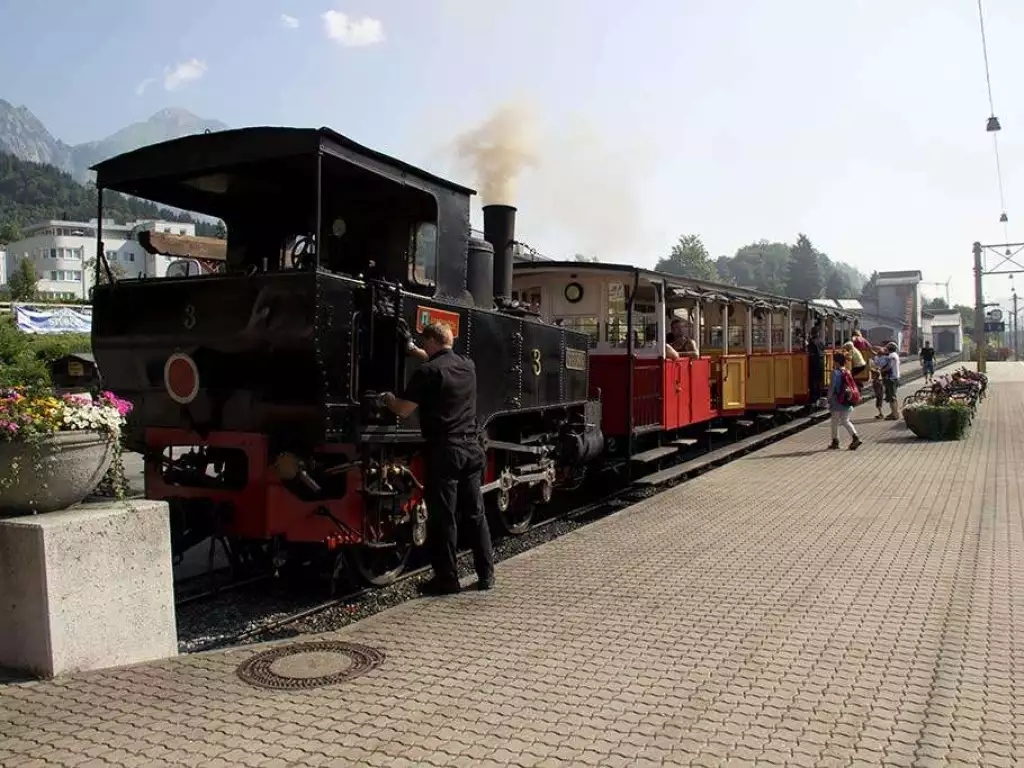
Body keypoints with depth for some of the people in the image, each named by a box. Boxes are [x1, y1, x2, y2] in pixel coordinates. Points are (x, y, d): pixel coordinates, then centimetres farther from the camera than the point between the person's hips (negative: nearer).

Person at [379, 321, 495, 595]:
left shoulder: (427, 372, -11)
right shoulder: (468, 365, 10)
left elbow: (403, 410, -11)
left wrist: (386, 398, 9)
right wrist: (413, 349, 40)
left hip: (443, 452, -6)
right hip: (472, 449, 6)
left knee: (443, 517, 1)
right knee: (475, 513, 13)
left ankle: (447, 579, 7)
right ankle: (486, 575, 18)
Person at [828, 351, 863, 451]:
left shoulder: (835, 372, -13)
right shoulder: (847, 372, 6)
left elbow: (832, 387, -14)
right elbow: (854, 387, 10)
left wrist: (829, 399, -5)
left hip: (837, 402, -6)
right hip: (847, 402, 6)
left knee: (835, 422, 7)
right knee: (845, 421, 14)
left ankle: (835, 442, 13)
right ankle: (855, 437, -3)